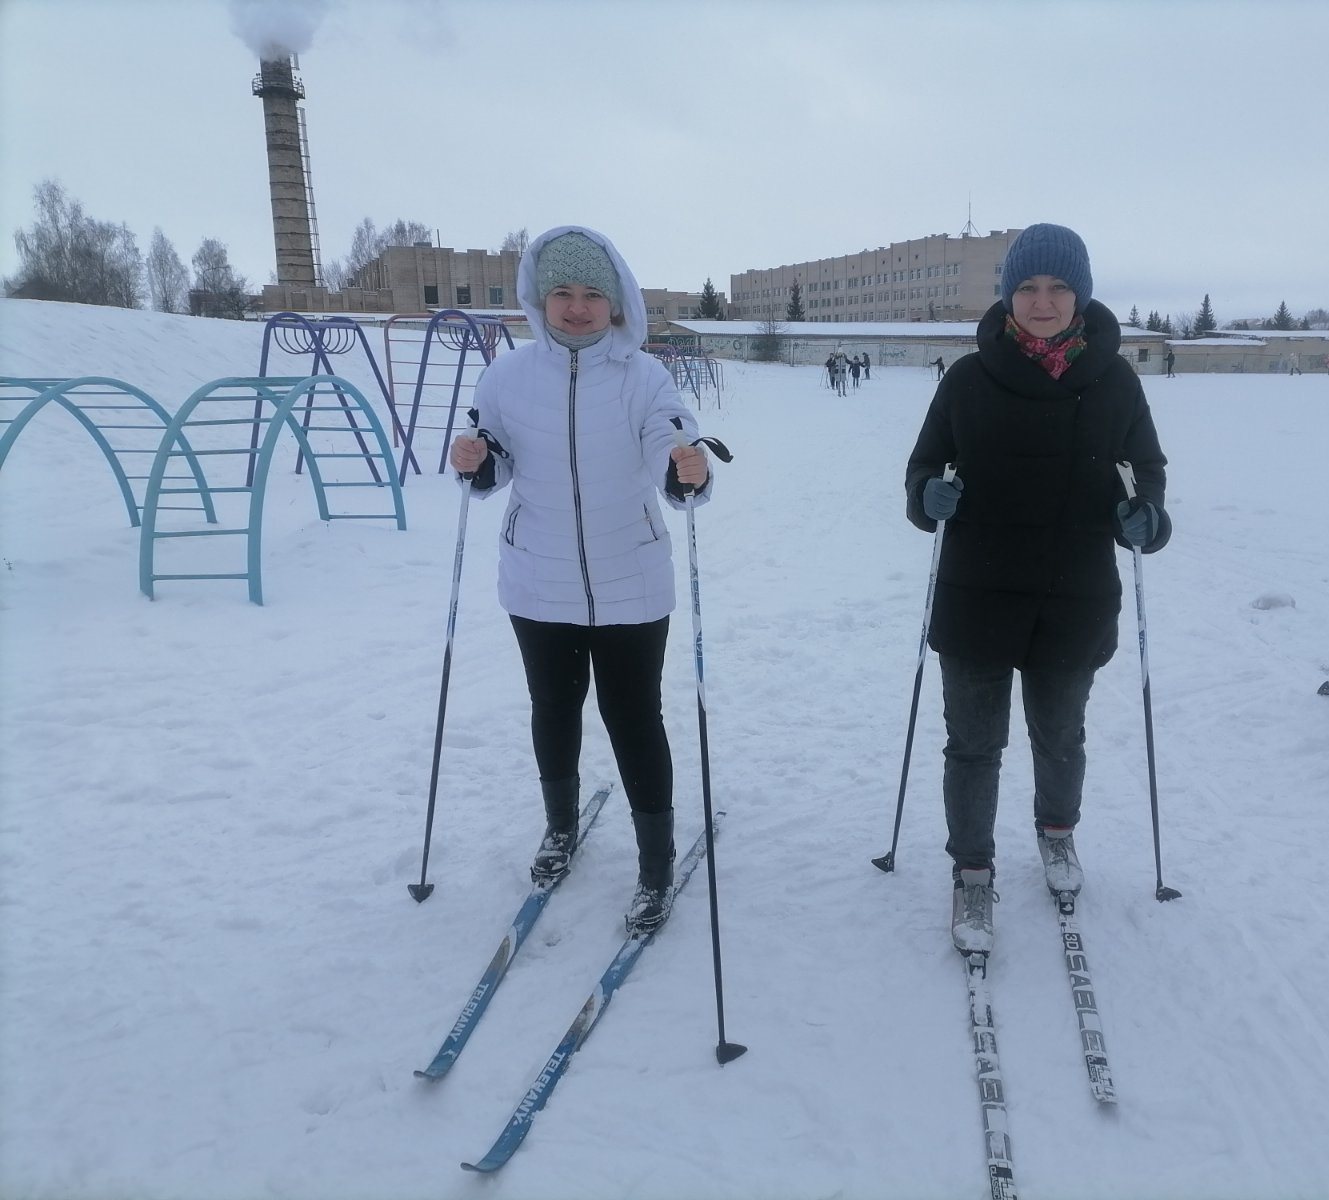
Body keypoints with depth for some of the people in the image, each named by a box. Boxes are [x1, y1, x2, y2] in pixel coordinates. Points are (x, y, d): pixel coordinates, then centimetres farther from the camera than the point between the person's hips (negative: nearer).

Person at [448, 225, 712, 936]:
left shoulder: (643, 378, -10)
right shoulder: (508, 376, -4)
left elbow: (675, 480, -16)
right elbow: (498, 471, 8)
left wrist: (690, 474, -38)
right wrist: (476, 463, -15)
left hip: (630, 588, -2)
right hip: (539, 586, 3)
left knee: (634, 721, 4)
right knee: (553, 711, 19)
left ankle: (657, 869, 22)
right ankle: (561, 828, 45)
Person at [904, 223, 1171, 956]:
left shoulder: (1113, 379, -3)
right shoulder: (970, 378, -6)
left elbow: (1146, 464, 9)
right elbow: (924, 464, 2)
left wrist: (1145, 511, -12)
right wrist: (927, 495, -21)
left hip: (1075, 604, 1)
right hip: (978, 600, -1)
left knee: (1060, 737, 20)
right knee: (974, 743, 8)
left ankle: (1056, 831, 48)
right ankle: (972, 873, 27)